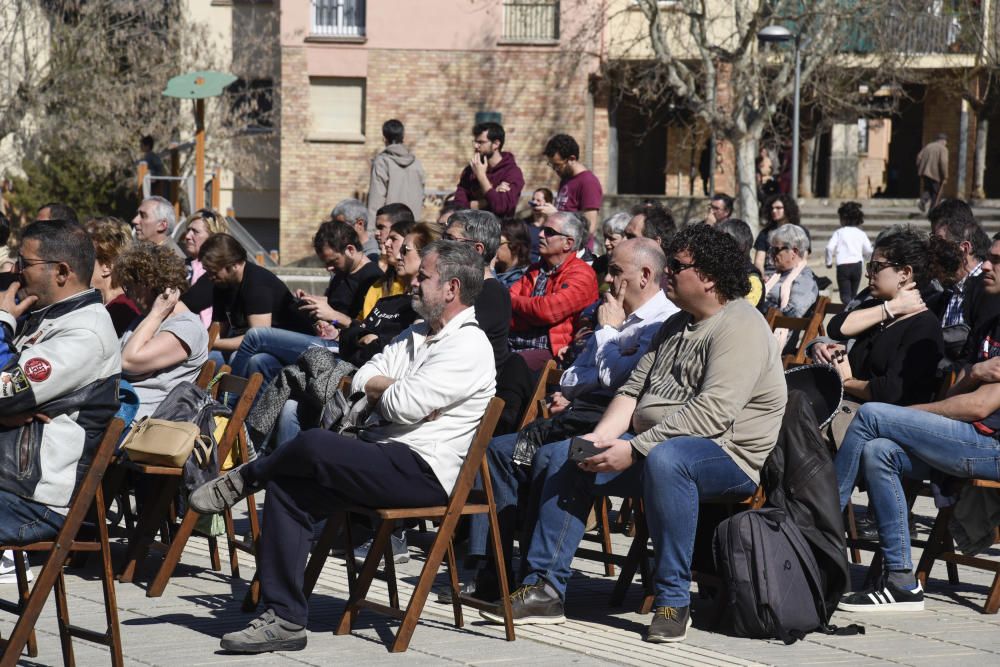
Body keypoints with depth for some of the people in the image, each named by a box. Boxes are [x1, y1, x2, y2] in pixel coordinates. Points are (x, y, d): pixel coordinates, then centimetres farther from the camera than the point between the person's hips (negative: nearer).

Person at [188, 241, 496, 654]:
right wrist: (399, 390, -5)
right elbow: (361, 380, 14)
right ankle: (285, 620, -7)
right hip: (388, 459, 10)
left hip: (423, 471, -10)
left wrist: (383, 390, 2)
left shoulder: (468, 346, -10)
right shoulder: (417, 336, 22)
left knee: (314, 446, -26)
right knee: (286, 488, -7)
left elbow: (404, 406, -19)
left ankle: (246, 477, 6)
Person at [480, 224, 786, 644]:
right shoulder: (676, 326, 17)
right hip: (652, 446, 10)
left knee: (664, 459, -39)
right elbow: (633, 389, 13)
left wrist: (635, 449, -27)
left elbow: (714, 412, -26)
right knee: (566, 456, 1)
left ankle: (673, 601, -30)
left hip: (726, 456, -10)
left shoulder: (739, 328, -15)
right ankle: (544, 589, 0)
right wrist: (599, 440, -7)